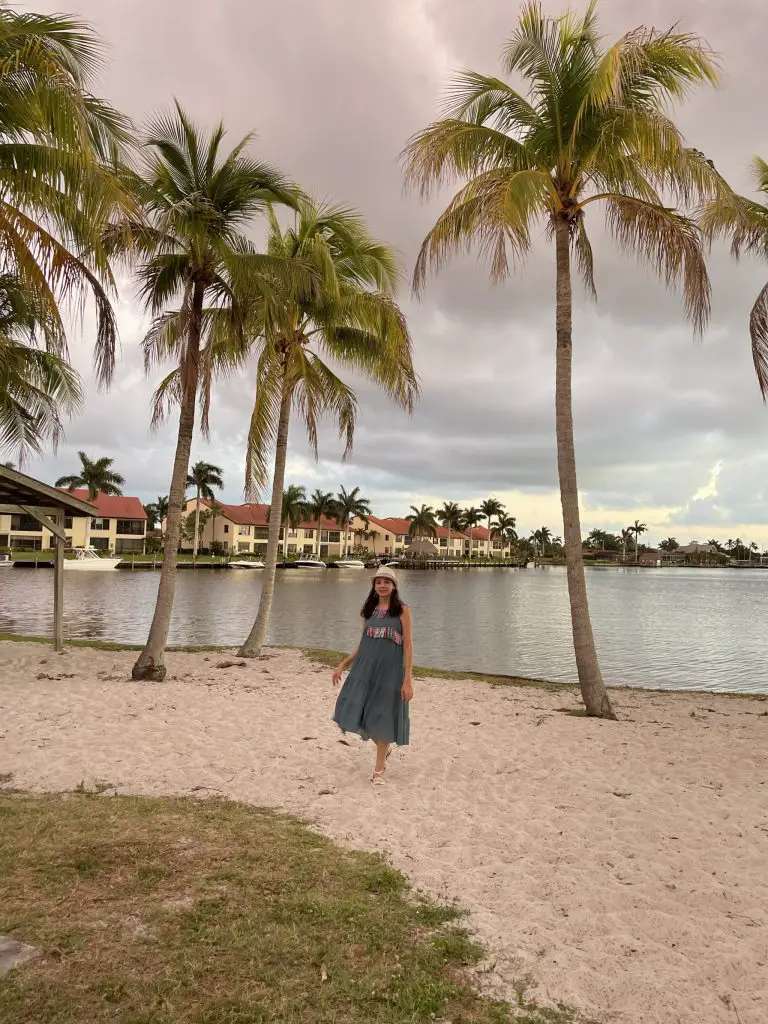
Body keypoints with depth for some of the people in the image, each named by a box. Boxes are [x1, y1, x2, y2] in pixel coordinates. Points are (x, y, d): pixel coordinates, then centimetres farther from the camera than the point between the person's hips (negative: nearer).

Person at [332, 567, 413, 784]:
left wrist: (408, 680, -13)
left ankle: (379, 770, 22)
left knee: (382, 717, 3)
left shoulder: (402, 610, -3)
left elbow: (408, 647, -7)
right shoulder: (368, 611, 10)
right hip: (364, 669, 4)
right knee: (355, 712, 0)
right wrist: (342, 666, 10)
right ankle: (384, 747, 29)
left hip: (389, 671, -4)